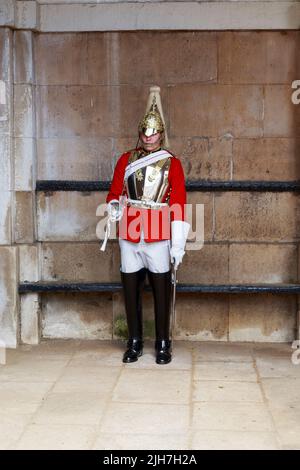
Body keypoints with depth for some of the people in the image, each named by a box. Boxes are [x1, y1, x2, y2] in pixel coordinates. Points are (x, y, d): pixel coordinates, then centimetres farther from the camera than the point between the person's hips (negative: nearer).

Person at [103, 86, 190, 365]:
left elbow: (179, 204, -2)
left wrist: (178, 244, -8)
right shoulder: (126, 160, 8)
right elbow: (114, 193, 14)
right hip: (129, 235, 2)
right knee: (131, 288, 6)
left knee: (161, 289, 3)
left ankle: (163, 344, 14)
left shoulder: (171, 163, 2)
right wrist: (114, 208, -11)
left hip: (158, 237, -2)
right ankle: (134, 342, 18)